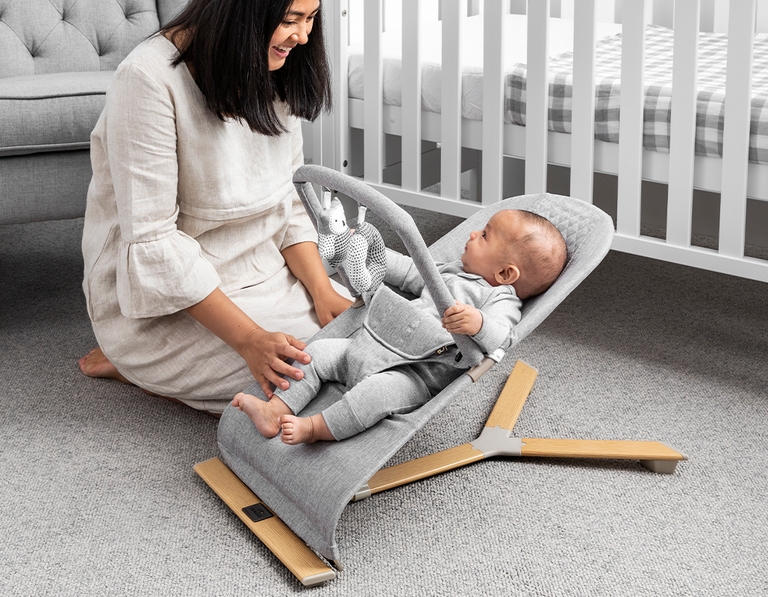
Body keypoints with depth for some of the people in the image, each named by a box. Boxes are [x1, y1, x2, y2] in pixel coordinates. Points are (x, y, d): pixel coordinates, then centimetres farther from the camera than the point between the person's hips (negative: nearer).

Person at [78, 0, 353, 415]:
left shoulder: (275, 75, 1)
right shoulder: (149, 80, -24)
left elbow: (289, 201, 6)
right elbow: (152, 241, -25)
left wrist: (322, 289, -11)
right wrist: (248, 339, -31)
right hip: (163, 304, -8)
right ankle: (138, 362, -1)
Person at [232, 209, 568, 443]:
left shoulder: (501, 300, -4)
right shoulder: (450, 271, 24)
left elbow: (499, 337, -24)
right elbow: (410, 273, 35)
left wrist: (477, 324, -47)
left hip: (415, 374, -9)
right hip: (373, 344, 9)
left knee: (378, 389, -37)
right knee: (318, 352, 0)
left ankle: (315, 428, -30)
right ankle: (276, 411, -7)